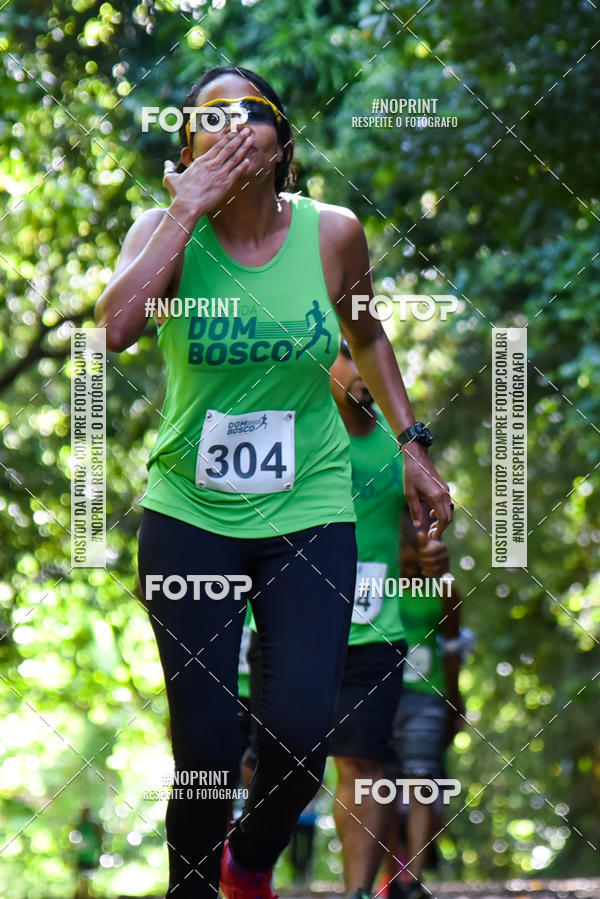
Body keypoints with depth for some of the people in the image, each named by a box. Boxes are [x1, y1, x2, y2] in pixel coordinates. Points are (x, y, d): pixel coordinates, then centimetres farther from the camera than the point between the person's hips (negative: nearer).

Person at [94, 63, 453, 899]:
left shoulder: (332, 233, -2)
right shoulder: (166, 230, -6)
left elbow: (364, 333, 18)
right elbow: (114, 325, -26)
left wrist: (413, 443, 16)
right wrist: (189, 210, -23)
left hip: (309, 514, 1)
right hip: (189, 516, -1)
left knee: (301, 733, -9)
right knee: (207, 745, -7)